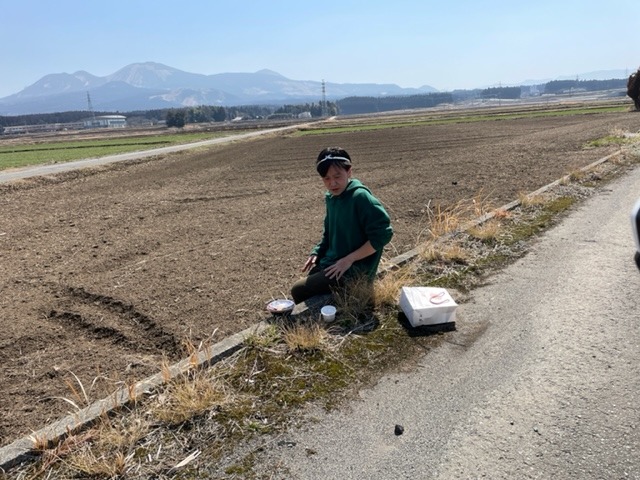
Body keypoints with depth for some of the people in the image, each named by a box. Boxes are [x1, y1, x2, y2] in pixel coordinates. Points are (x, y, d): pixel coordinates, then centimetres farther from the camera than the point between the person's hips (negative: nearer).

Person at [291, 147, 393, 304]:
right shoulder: (331, 198, 5)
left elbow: (383, 234, -23)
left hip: (356, 270, -8)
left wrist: (349, 259, -21)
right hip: (331, 263, 8)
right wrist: (316, 252, 3)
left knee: (298, 291, -11)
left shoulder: (361, 198, -20)